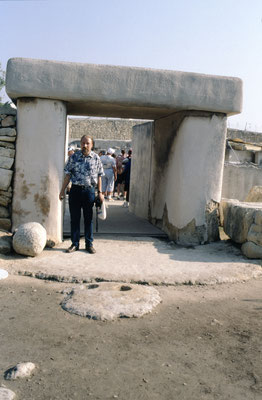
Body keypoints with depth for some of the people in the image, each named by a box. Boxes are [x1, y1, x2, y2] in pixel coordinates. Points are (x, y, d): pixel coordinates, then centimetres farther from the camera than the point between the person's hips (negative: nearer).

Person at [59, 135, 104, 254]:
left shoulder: (96, 158, 4)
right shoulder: (74, 157, 2)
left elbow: (99, 176, 7)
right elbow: (68, 175, 4)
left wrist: (100, 192, 4)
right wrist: (62, 191, 0)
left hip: (89, 191, 0)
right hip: (75, 190, 0)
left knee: (89, 218, 7)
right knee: (74, 218, 5)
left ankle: (89, 244, 17)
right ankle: (75, 244, 16)